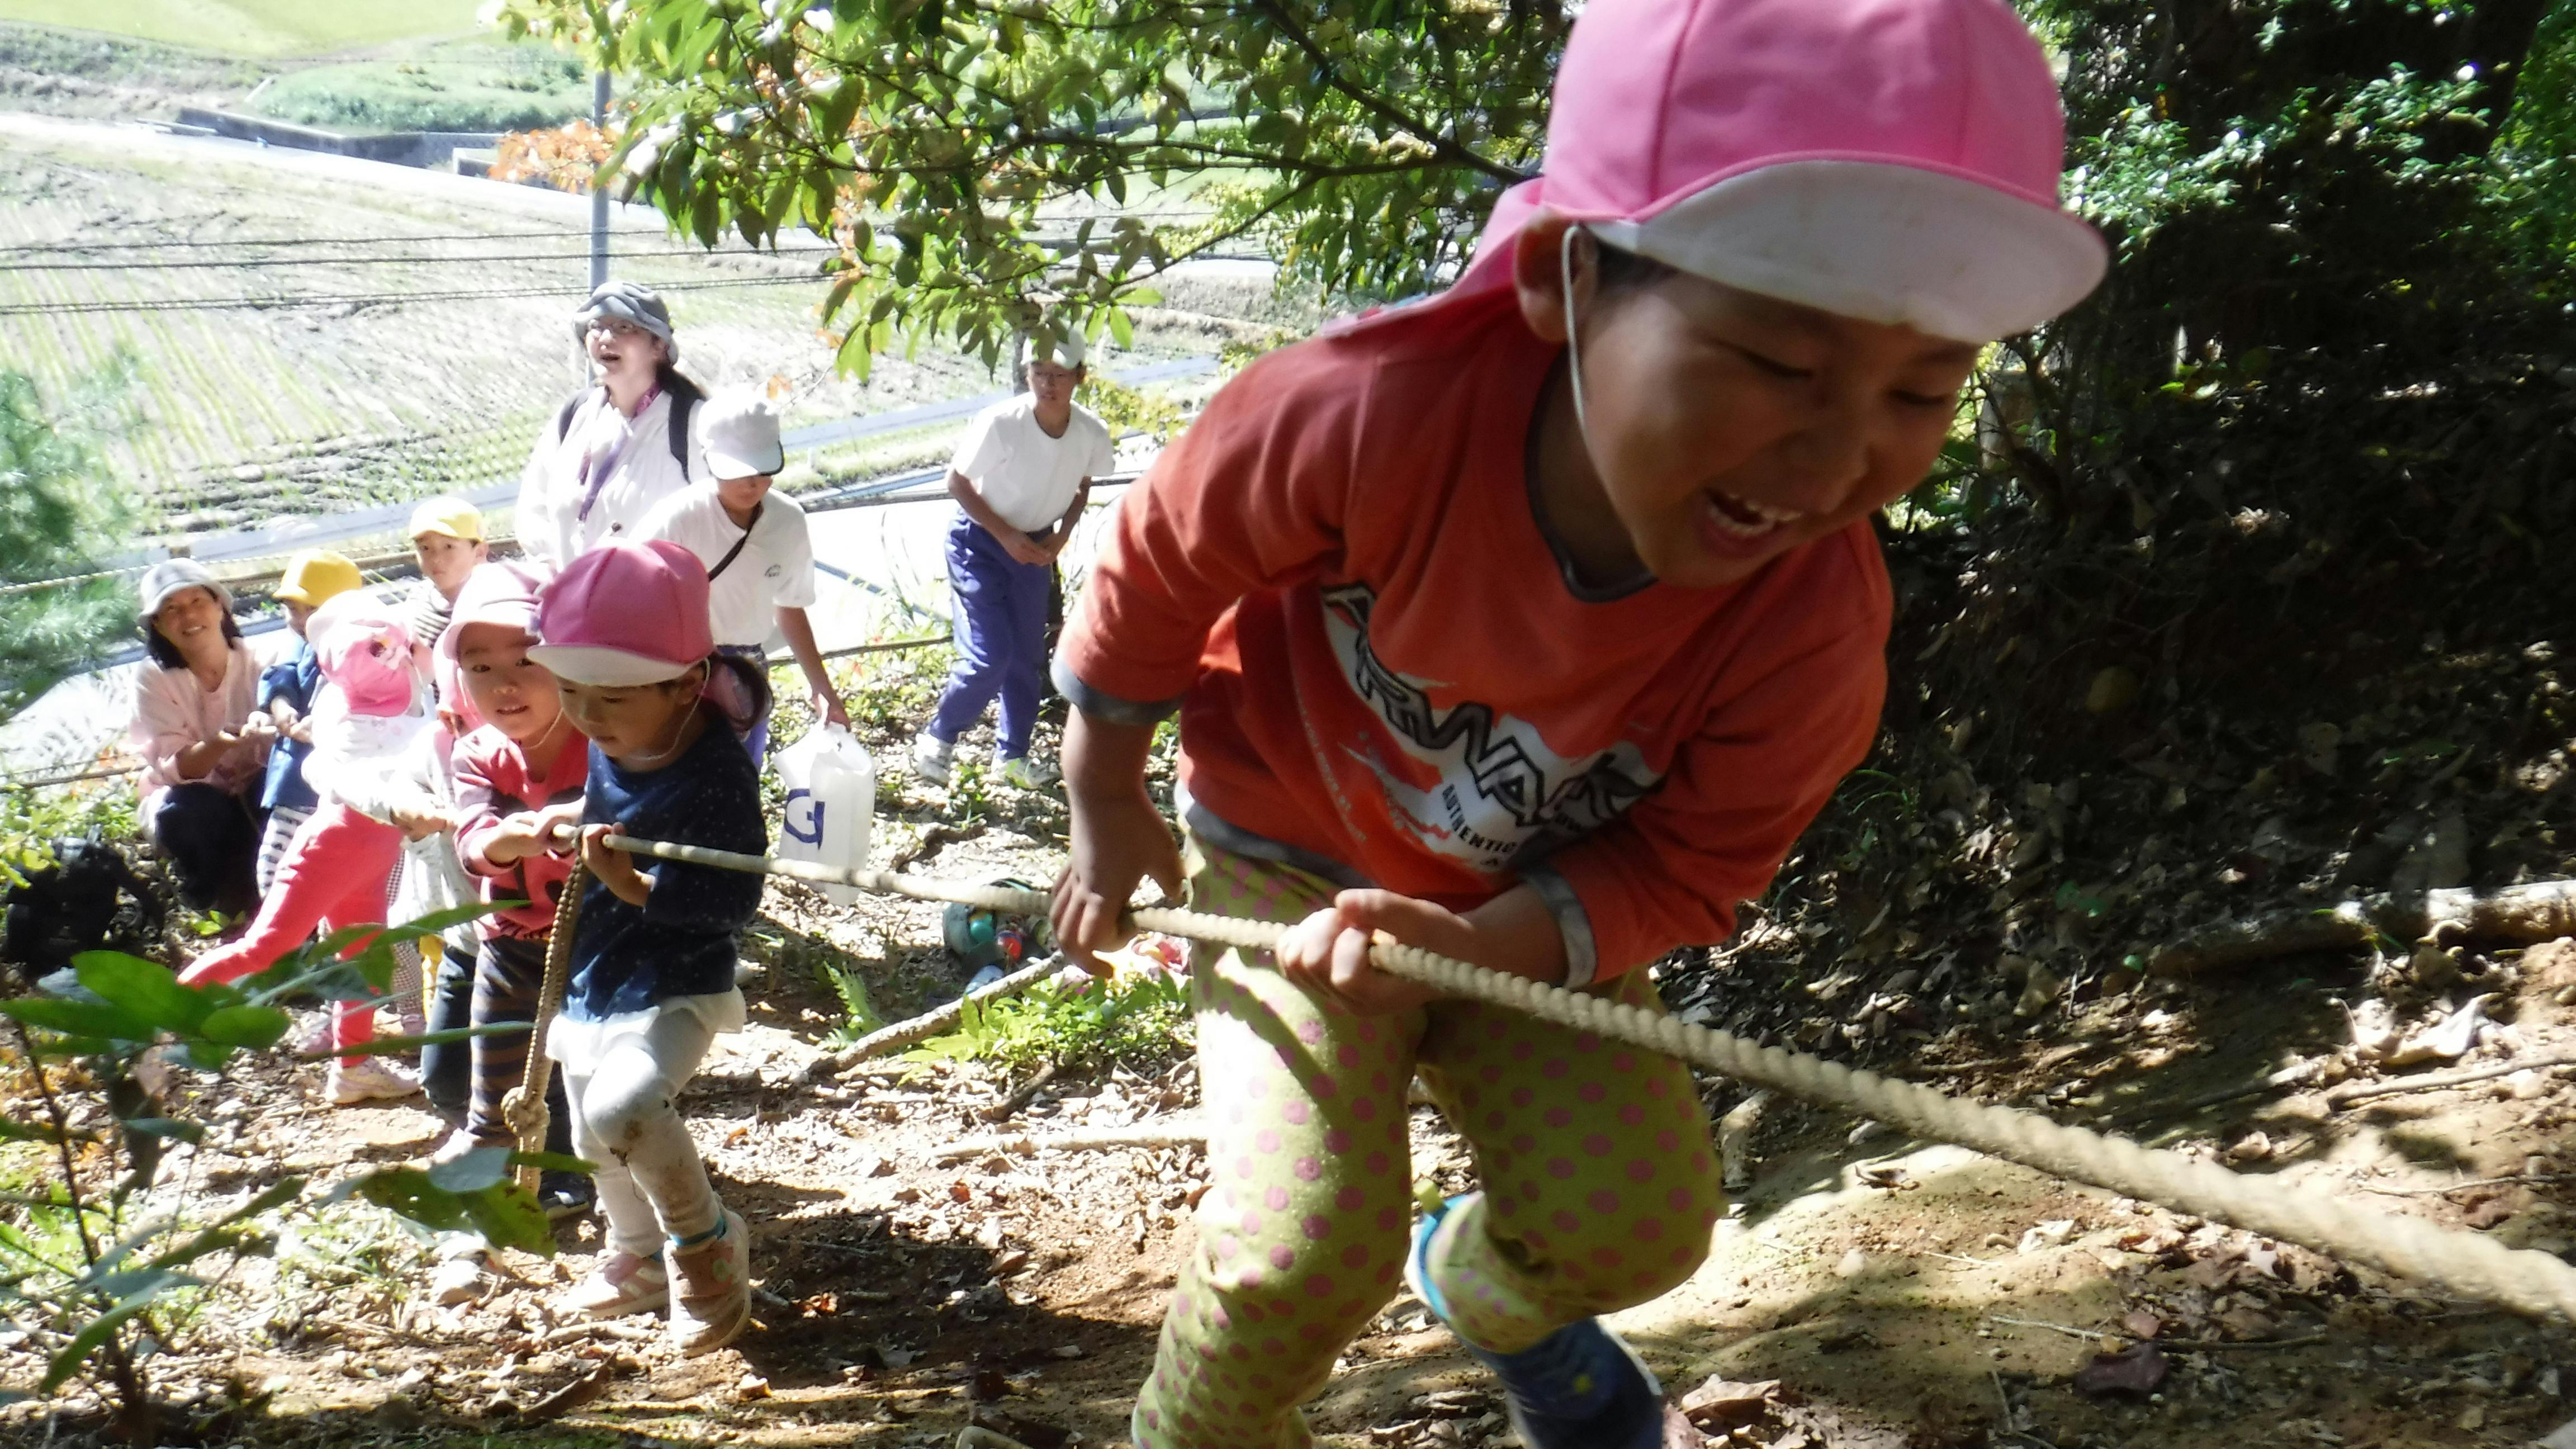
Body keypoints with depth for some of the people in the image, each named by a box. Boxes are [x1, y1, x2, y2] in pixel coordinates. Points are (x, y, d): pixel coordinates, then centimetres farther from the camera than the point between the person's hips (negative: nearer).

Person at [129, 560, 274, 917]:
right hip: (192, 804, 0)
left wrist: (266, 729, -42)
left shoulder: (257, 661, -9)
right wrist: (221, 743, -41)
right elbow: (174, 769, -20)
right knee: (182, 811, -35)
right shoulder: (154, 679, -11)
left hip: (253, 803, 0)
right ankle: (219, 906, -6)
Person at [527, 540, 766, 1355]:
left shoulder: (717, 771, -24)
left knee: (621, 1109, -30)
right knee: (593, 1139, 21)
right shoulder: (604, 746, -5)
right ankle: (641, 1258, 48)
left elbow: (735, 900, -26)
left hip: (676, 991, -8)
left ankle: (709, 1244, -5)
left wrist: (638, 888, -35)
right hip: (590, 984, 8)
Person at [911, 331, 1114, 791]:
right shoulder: (1000, 423, -29)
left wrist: (1062, 534, -9)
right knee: (989, 657, -12)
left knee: (1028, 658, 13)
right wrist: (1007, 536, -20)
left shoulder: (1092, 433, -16)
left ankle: (1013, 753, 33)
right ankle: (938, 738, 14)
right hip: (979, 542, -4)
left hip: (1035, 547, 5)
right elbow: (958, 482, -15)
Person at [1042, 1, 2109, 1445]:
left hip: (1531, 914, 3)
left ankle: (1485, 1291, 27)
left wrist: (1483, 942, -33)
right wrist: (1109, 819, -1)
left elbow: (1687, 872, -14)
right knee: (1307, 1248, -18)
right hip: (1294, 859, -2)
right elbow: (1154, 572, -15)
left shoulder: (1814, 622, -29)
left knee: (1635, 1217, -10)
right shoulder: (1364, 417, -37)